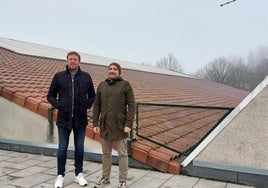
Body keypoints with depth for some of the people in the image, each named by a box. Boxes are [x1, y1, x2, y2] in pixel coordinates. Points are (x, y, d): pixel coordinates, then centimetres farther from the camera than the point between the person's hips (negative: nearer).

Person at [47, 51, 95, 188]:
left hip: (81, 119, 1)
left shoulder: (86, 77, 4)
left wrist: (88, 105, -2)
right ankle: (60, 175, 20)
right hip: (64, 119, -1)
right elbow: (50, 96, 6)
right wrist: (58, 105, -10)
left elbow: (92, 95, 13)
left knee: (79, 147, 10)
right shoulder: (59, 76, 1)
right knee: (62, 148, 6)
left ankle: (78, 174, 25)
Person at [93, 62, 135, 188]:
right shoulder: (102, 85, 8)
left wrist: (129, 124, -15)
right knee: (106, 153, 13)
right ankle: (105, 178, 26)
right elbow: (96, 105, 8)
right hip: (105, 125, 4)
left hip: (120, 125, -4)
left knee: (122, 154, 2)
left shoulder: (125, 85, -3)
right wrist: (95, 124, 1)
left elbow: (131, 105, -7)